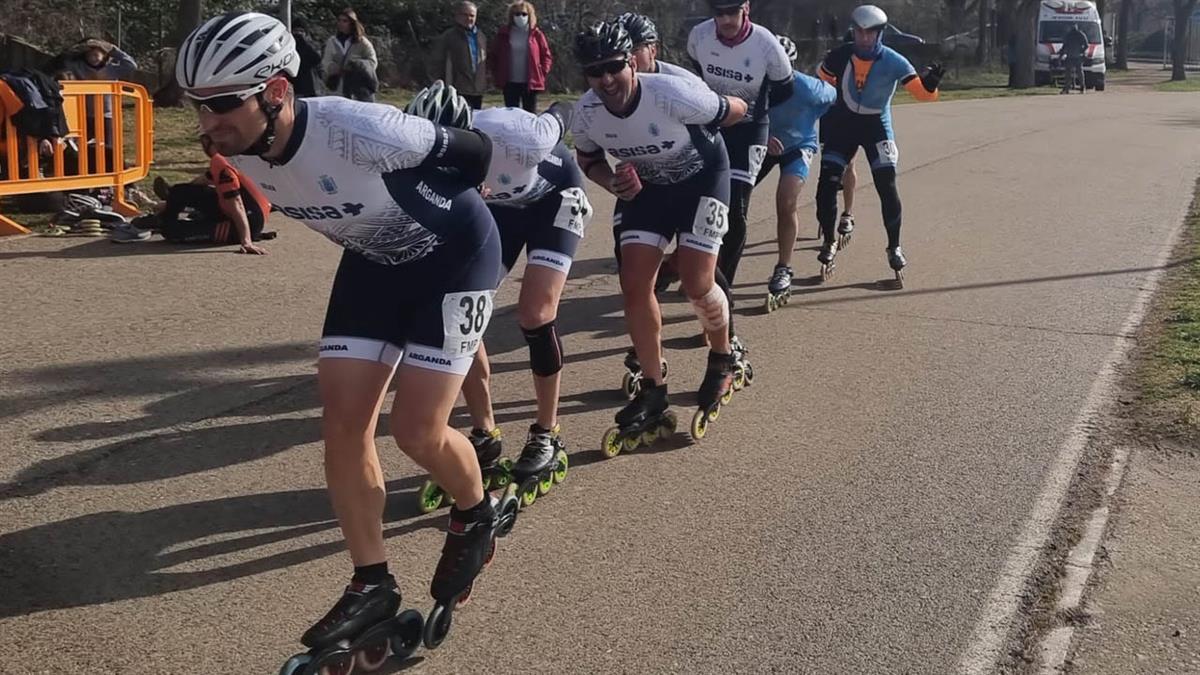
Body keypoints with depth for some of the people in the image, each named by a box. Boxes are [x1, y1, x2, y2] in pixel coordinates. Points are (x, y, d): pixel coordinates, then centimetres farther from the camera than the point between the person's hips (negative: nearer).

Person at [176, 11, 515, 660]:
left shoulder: (360, 131, -37)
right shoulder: (240, 150, -16)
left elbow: (476, 153, -20)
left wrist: (430, 204, -1)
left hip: (455, 255, -6)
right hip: (374, 262, 6)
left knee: (416, 430, -10)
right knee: (342, 422, 0)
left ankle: (479, 514, 23)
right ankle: (371, 583, 14)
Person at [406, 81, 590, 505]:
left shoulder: (517, 136, -40)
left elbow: (563, 113, -15)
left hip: (553, 196, -4)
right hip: (500, 205, 4)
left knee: (534, 314, -18)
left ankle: (547, 437, 0)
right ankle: (484, 435, 8)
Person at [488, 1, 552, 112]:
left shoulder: (536, 34, 1)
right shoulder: (503, 34, 4)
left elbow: (547, 56, 6)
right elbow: (493, 56, 12)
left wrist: (541, 73, -3)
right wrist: (497, 75, 5)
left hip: (530, 83, -1)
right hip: (510, 83, 1)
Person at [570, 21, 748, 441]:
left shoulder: (671, 95, -34)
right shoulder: (586, 112, -20)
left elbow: (736, 110, -17)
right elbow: (588, 159, 3)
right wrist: (613, 183, -18)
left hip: (701, 178, -4)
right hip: (645, 186, 4)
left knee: (696, 284, -12)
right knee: (634, 284, -6)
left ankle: (723, 358, 20)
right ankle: (653, 388, 10)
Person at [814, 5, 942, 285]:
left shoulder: (894, 62, -16)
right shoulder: (840, 56, -12)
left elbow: (922, 93, -20)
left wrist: (929, 83, -43)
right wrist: (822, 122, 5)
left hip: (877, 125, -1)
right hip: (843, 124, 2)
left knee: (887, 188, -10)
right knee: (826, 185, -6)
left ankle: (894, 248, 6)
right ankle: (829, 242, 15)